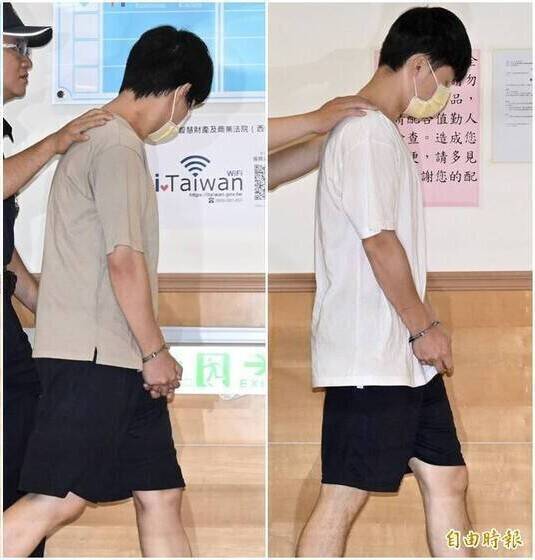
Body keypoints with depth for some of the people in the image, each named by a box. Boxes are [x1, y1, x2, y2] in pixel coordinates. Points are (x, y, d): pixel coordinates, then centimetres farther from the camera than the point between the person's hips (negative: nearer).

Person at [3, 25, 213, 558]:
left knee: (160, 494, 8)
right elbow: (124, 258, -18)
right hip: (93, 355, -10)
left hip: (116, 360, 10)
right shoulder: (118, 147, -12)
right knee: (59, 499, -10)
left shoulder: (95, 138, 19)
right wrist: (156, 352, -11)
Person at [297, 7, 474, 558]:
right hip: (368, 354, -10)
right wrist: (424, 327, -10)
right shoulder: (366, 133, -14)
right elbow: (380, 242, -18)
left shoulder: (380, 132, 17)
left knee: (446, 478, 12)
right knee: (344, 495, -5)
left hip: (404, 355, 10)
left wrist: (424, 325, 15)